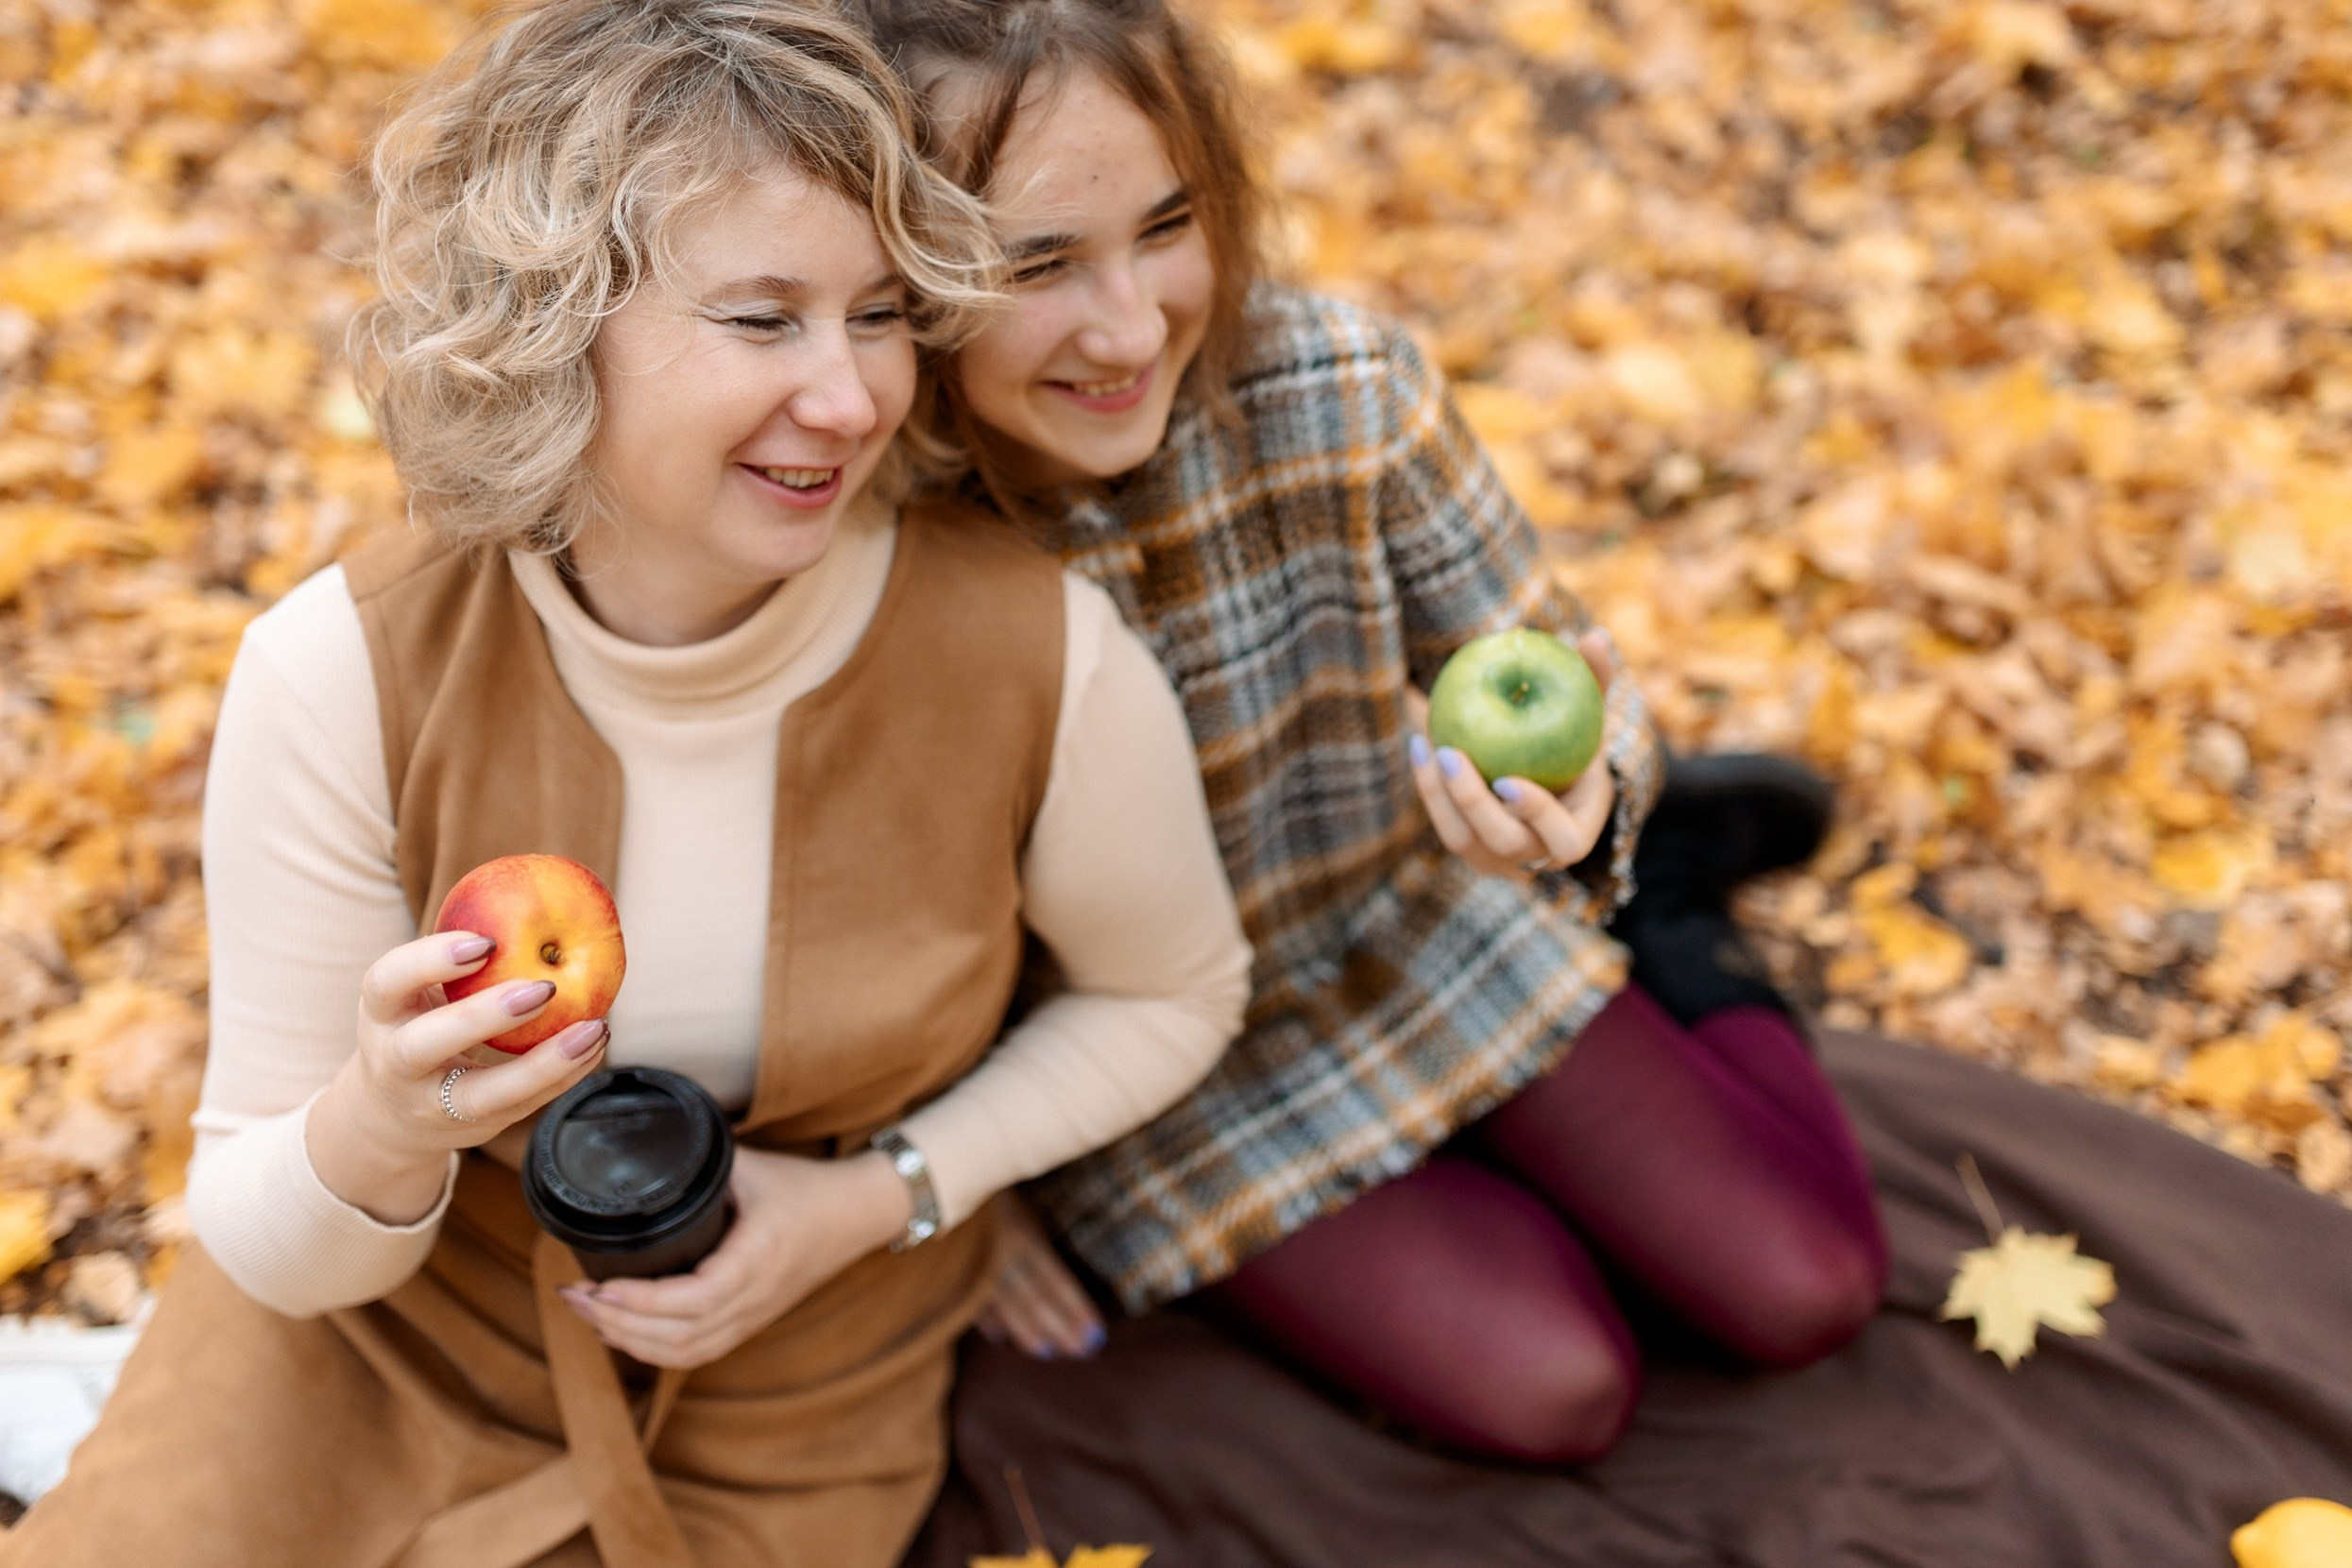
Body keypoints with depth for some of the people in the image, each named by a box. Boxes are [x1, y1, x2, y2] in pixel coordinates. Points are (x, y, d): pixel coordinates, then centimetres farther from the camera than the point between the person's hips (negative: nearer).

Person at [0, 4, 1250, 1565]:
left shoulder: (1042, 655, -24)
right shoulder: (343, 673, -22)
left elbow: (1173, 996, -2)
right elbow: (275, 1251, -13)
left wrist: (872, 1201, -15)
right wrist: (381, 1134, -37)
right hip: (380, 1348, 0)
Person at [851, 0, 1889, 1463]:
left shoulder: (1346, 390, -26)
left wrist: (1581, 799, -36)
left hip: (1420, 929, 2)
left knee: (1806, 1290, 3)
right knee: (1553, 1386, -10)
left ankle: (1658, 899, 26)